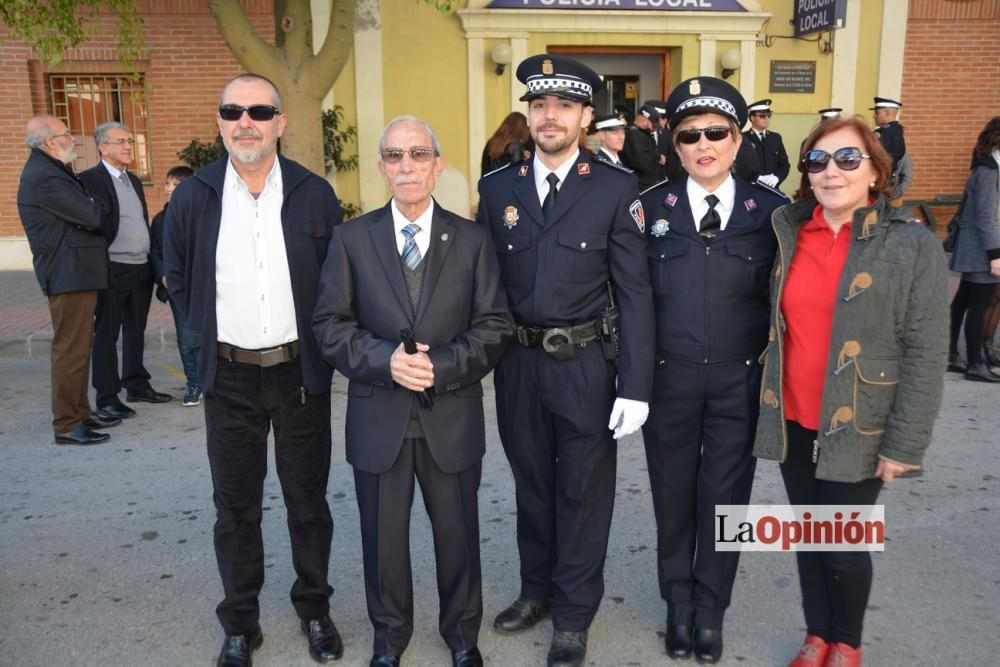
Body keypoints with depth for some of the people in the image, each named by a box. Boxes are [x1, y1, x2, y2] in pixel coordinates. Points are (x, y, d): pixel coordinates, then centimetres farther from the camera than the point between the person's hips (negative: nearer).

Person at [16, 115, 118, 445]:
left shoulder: (48, 171, 15)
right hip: (69, 275, -11)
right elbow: (92, 217, -19)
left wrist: (89, 208, -5)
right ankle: (67, 425, 3)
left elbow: (80, 213, 14)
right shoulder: (45, 177, -19)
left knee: (79, 347, 17)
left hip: (74, 273, 11)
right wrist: (95, 207, 1)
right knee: (71, 350, -4)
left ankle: (80, 412, 27)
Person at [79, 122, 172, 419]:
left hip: (142, 268, 7)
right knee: (107, 335, 1)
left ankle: (137, 385, 28)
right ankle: (107, 398, 8)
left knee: (136, 332, 16)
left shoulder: (133, 180, 16)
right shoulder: (89, 180, -8)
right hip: (113, 270, -7)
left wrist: (152, 260, 15)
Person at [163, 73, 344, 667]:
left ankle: (315, 608, 32)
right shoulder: (194, 195, -1)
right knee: (235, 505, 12)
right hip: (229, 375, 1)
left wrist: (321, 338, 1)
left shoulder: (315, 193, -4)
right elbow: (177, 273, 12)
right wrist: (206, 332, 7)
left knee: (308, 499, 12)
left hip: (300, 371, -1)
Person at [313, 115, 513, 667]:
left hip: (452, 418, 0)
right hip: (378, 416, 0)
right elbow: (330, 323, -2)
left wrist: (441, 365, -17)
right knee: (383, 534, 14)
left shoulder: (472, 239, 2)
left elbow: (494, 326, -2)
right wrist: (385, 359, -18)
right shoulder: (351, 238, 2)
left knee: (458, 532, 14)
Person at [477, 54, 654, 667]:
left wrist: (635, 385, -12)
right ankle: (537, 590, 40)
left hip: (585, 364, -3)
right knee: (531, 484, 19)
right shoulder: (497, 188, 4)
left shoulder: (616, 189, -6)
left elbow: (634, 292, -8)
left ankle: (573, 615, 29)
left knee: (583, 493, 10)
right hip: (518, 363, 3)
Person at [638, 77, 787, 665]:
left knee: (725, 497, 11)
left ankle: (711, 611, 33)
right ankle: (680, 606, 35)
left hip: (741, 380, 0)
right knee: (673, 494, 14)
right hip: (669, 378, 1)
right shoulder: (651, 208, -1)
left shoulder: (771, 210, -3)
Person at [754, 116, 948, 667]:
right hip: (792, 422, 4)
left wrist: (905, 444, -12)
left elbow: (924, 354, -11)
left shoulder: (912, 245, -10)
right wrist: (769, 403, 4)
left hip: (857, 430, -3)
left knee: (843, 544, 7)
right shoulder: (787, 233, 1)